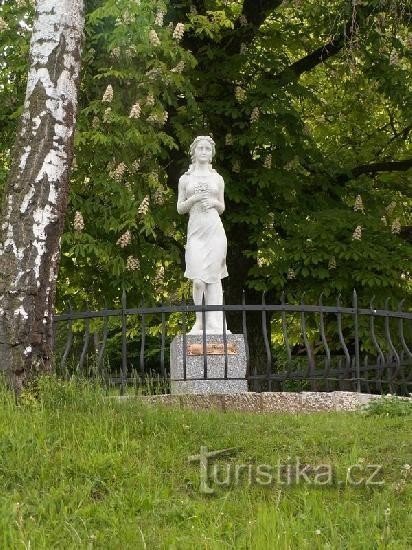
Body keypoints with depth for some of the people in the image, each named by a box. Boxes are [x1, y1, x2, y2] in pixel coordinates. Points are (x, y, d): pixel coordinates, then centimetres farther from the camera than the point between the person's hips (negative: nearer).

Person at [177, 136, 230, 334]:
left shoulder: (217, 178, 14)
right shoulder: (186, 178, 11)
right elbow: (180, 208, 10)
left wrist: (214, 203, -2)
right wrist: (193, 199, -8)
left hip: (215, 231, 1)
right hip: (195, 231, -1)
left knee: (214, 278, -2)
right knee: (198, 280, -11)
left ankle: (214, 324, 2)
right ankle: (199, 320, 5)